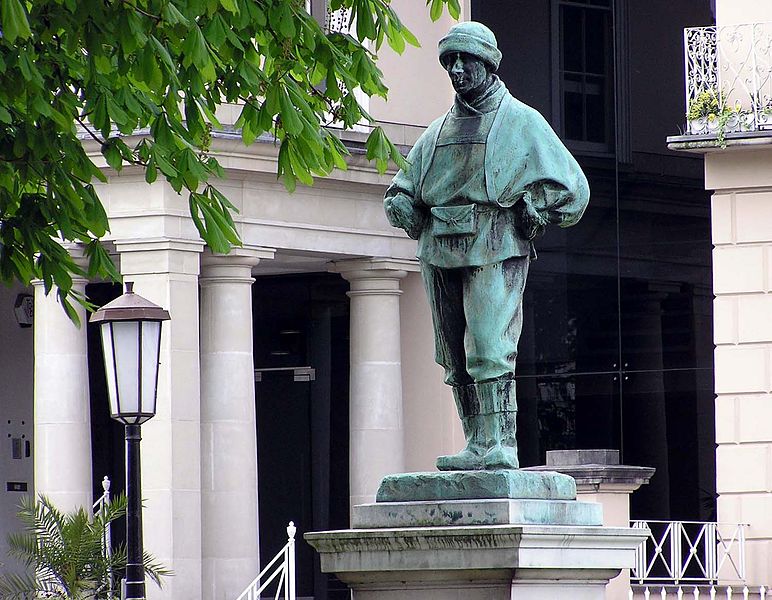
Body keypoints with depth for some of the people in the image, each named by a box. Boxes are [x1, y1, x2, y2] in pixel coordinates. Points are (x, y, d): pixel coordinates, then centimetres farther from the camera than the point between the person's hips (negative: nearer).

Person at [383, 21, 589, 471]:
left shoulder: (521, 122, 6)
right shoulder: (439, 131, 21)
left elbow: (571, 189, 4)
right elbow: (403, 190, 29)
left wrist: (531, 214, -4)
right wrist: (403, 207, 9)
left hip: (494, 251, -6)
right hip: (440, 252, 6)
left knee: (490, 350, -15)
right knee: (454, 357, 3)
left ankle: (498, 446, -17)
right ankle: (479, 444, 6)